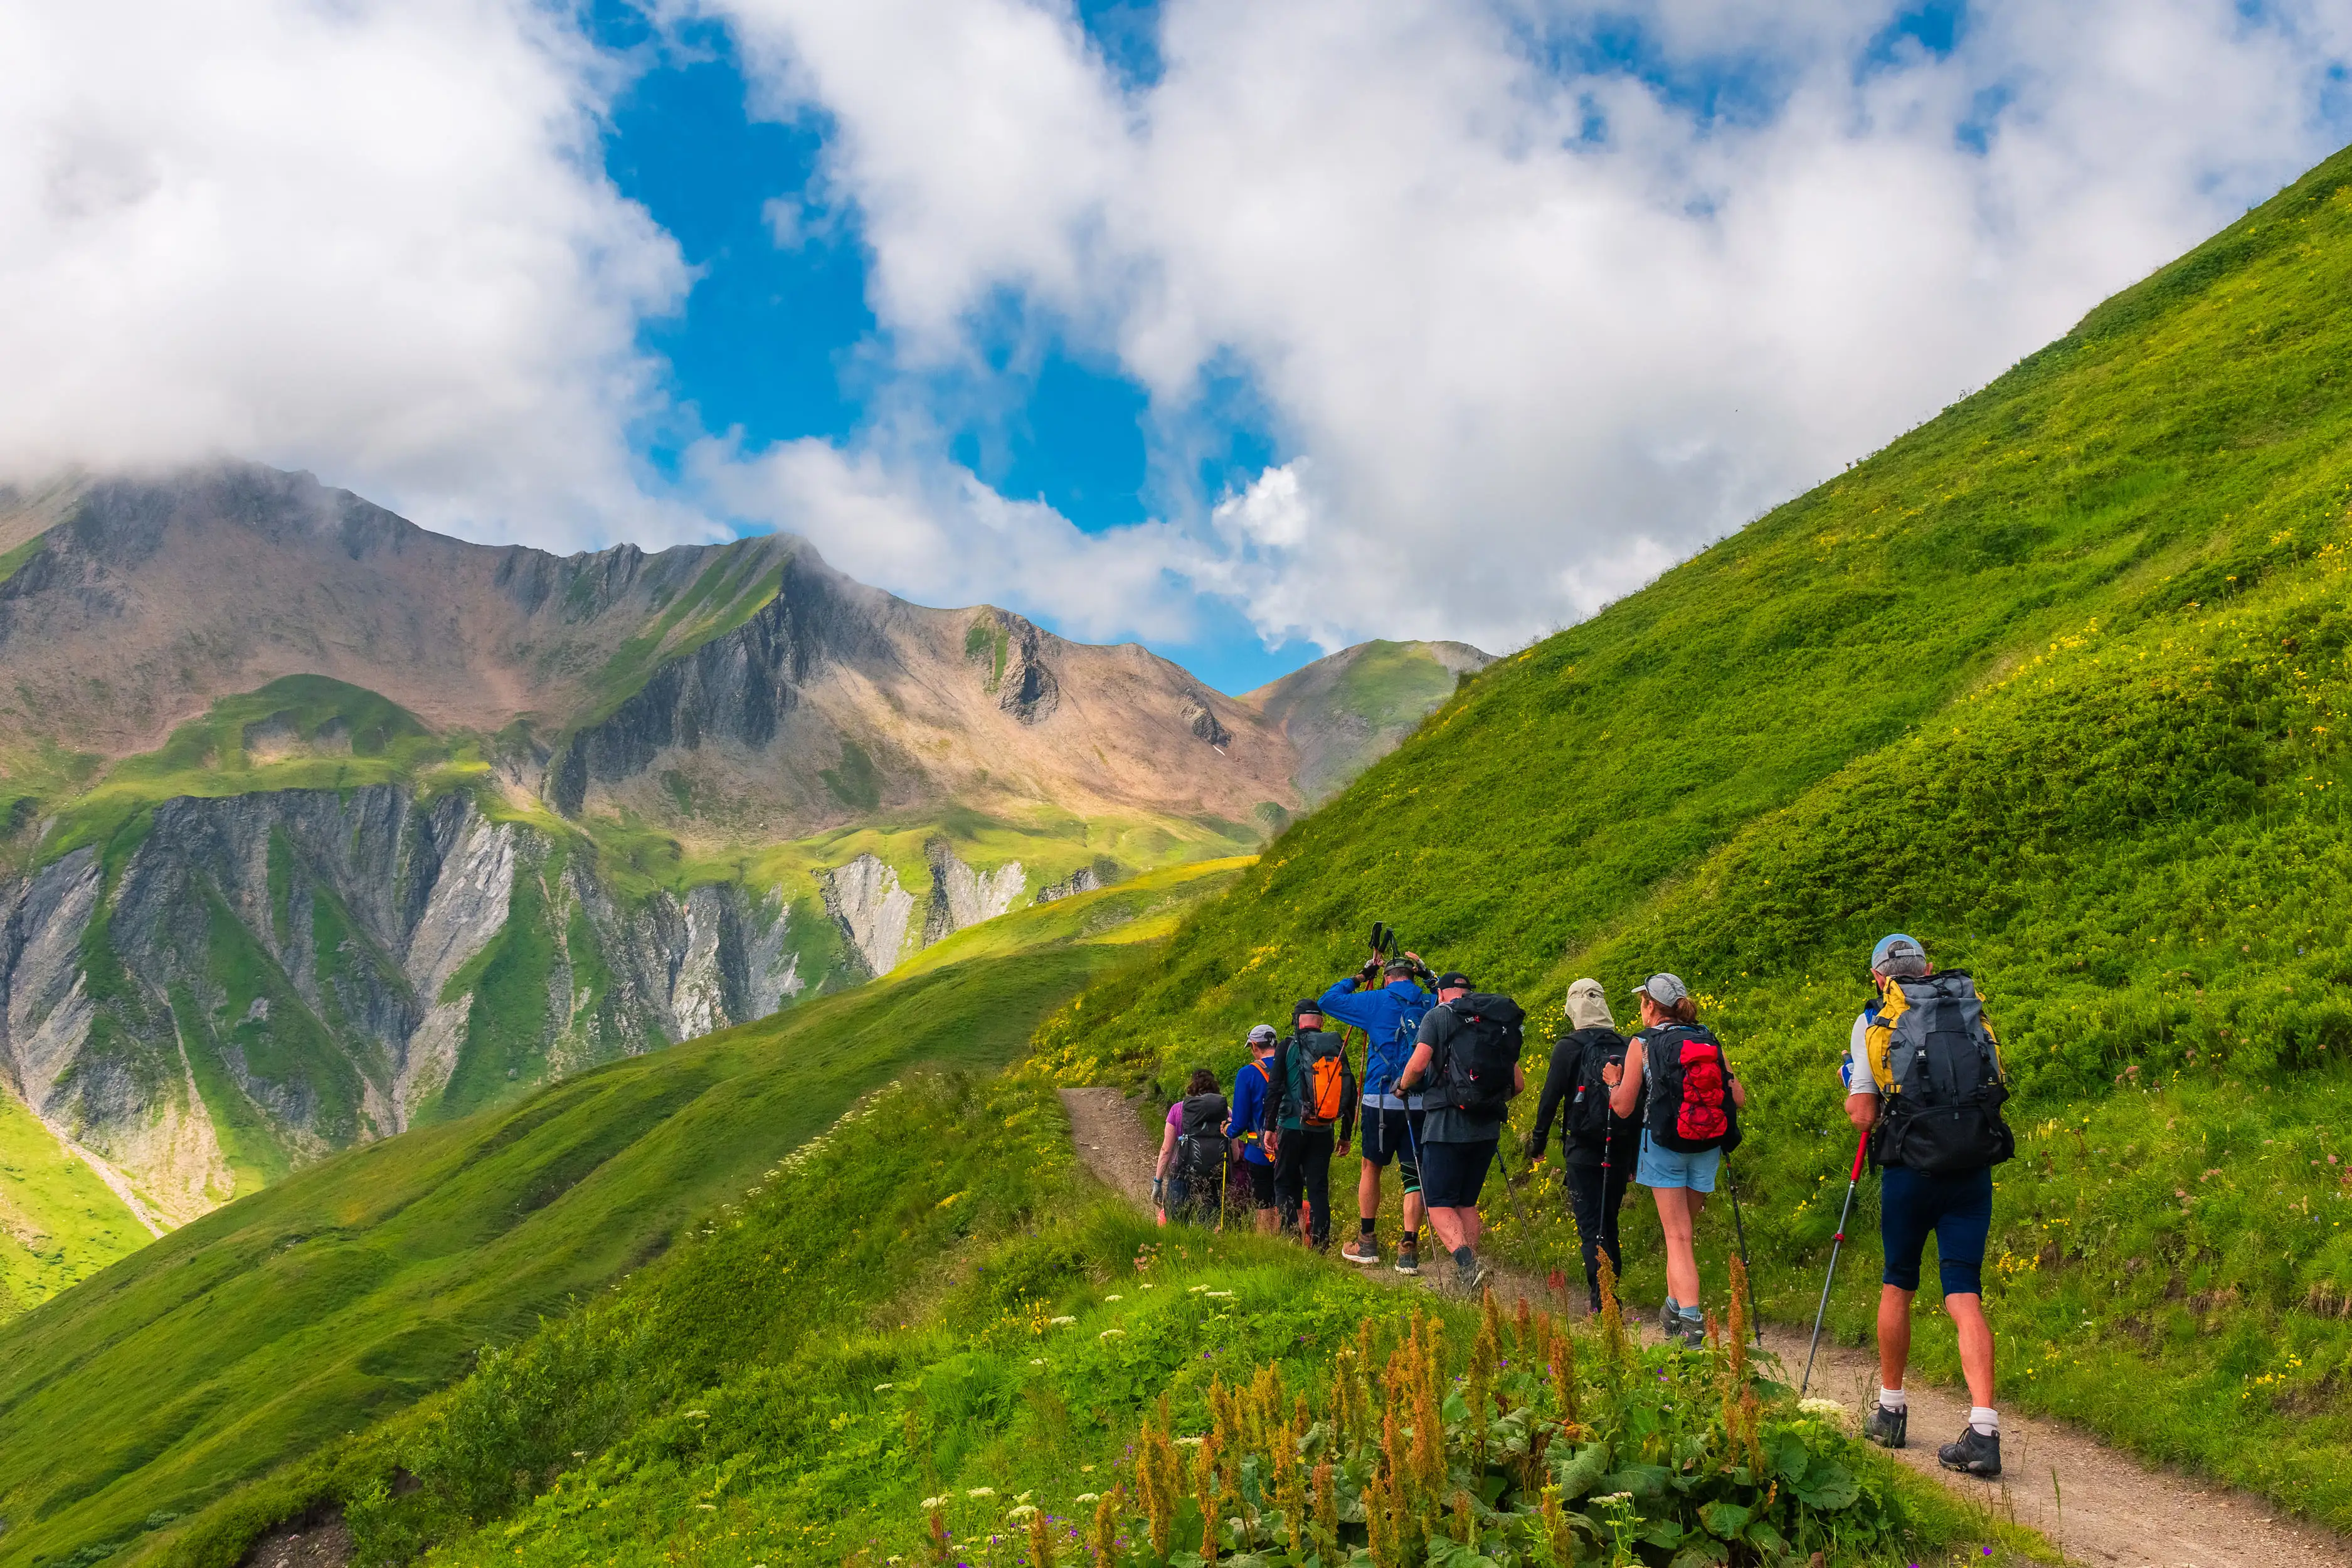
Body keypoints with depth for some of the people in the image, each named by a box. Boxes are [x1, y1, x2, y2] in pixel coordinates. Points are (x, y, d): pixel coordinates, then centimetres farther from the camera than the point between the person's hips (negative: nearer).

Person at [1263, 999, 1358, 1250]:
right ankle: (1320, 1244, 2)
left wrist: (1269, 1127, -2)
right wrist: (1346, 1134, 16)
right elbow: (1350, 1093, 9)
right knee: (1319, 1187, 7)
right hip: (1323, 1132, 3)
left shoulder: (1288, 1046, -3)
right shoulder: (1337, 1048, 7)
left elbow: (1275, 1090, -8)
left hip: (1293, 1127, -3)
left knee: (1285, 1184, 7)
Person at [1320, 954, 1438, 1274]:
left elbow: (1329, 1000, 8)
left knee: (1371, 1166, 14)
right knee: (1413, 1174, 4)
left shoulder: (1378, 1002, -1)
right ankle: (1408, 1250, -3)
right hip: (1422, 1103, 2)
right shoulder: (1431, 1005, 7)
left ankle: (1367, 1242, 19)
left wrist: (1360, 977, 17)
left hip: (1383, 1100, -2)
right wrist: (1429, 975, 24)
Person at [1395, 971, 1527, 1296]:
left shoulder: (1438, 1016, 0)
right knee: (1467, 1202, 17)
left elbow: (1418, 1064, -12)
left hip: (1447, 1125, -5)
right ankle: (1468, 1280, 12)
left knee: (1439, 1203, -2)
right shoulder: (1500, 1023, 15)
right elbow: (1519, 1083, 14)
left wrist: (1402, 1085, 8)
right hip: (1488, 1128, 5)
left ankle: (1466, 1260, -26)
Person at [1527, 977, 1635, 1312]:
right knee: (1608, 1223, 17)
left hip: (1584, 1149, -5)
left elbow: (1551, 1096, -8)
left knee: (1591, 1226, -1)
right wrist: (1634, 1156, 16)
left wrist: (1539, 1140, 4)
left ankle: (1603, 1301, -8)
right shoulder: (1626, 1046, 6)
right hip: (1621, 1150, 5)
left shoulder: (1569, 1046, -7)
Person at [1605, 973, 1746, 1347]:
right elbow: (1739, 1099, 2)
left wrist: (1614, 1082, 16)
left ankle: (1690, 1317, -19)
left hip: (1664, 1144, -4)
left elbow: (1623, 1107, -4)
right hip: (1707, 1148, 4)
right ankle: (1674, 1308, 29)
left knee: (1677, 1235, -5)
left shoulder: (1643, 1044, -5)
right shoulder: (1710, 1043, 5)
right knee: (1685, 1230, 20)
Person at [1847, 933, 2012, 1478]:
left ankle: (1890, 1411, 28)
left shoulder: (1874, 1021, 3)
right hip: (1974, 1168, 2)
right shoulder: (1970, 1007, 13)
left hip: (1911, 1167, -2)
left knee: (1897, 1286, 16)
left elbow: (1863, 1115, 0)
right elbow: (1993, 1086, 21)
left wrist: (1857, 1103, 20)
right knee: (1964, 1296, 1)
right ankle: (1983, 1429, -12)